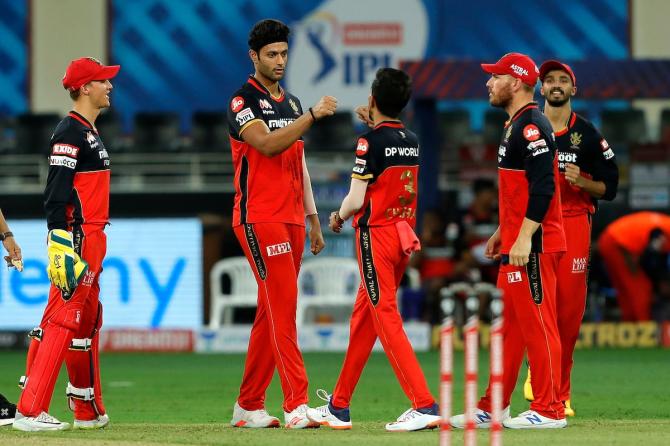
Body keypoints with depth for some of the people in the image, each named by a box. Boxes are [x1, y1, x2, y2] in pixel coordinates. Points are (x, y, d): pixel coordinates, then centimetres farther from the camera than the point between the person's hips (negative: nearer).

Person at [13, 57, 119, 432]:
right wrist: (61, 249, -26)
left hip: (93, 239, 10)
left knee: (88, 323, 15)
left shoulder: (90, 132, 19)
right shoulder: (70, 132, -12)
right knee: (62, 319, -13)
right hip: (77, 240, -10)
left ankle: (89, 411, 24)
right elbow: (56, 195, -19)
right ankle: (30, 411, -16)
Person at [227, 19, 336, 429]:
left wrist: (313, 218, 18)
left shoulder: (292, 104, 19)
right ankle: (296, 405, -19)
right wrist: (312, 116, -27)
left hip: (291, 219, 8)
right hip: (259, 219, -8)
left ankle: (249, 405, 14)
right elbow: (266, 144, -21)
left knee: (272, 313, 8)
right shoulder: (242, 102, -5)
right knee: (283, 306, -15)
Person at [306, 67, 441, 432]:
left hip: (376, 235, -8)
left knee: (386, 320, -9)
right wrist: (373, 124, 30)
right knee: (363, 318, 16)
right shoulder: (411, 141, 8)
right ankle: (339, 407, 23)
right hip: (405, 235, 8)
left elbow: (356, 200, -16)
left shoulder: (371, 142, -13)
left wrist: (339, 217, 5)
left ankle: (424, 405, -19)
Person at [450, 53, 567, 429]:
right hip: (515, 244, 11)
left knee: (537, 324, -8)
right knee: (509, 324, 13)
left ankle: (549, 410, -5)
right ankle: (493, 409, 17)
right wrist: (503, 232, 28)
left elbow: (543, 186, -23)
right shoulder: (516, 125, 19)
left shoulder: (532, 125, -14)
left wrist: (524, 237, -27)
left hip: (533, 246, -11)